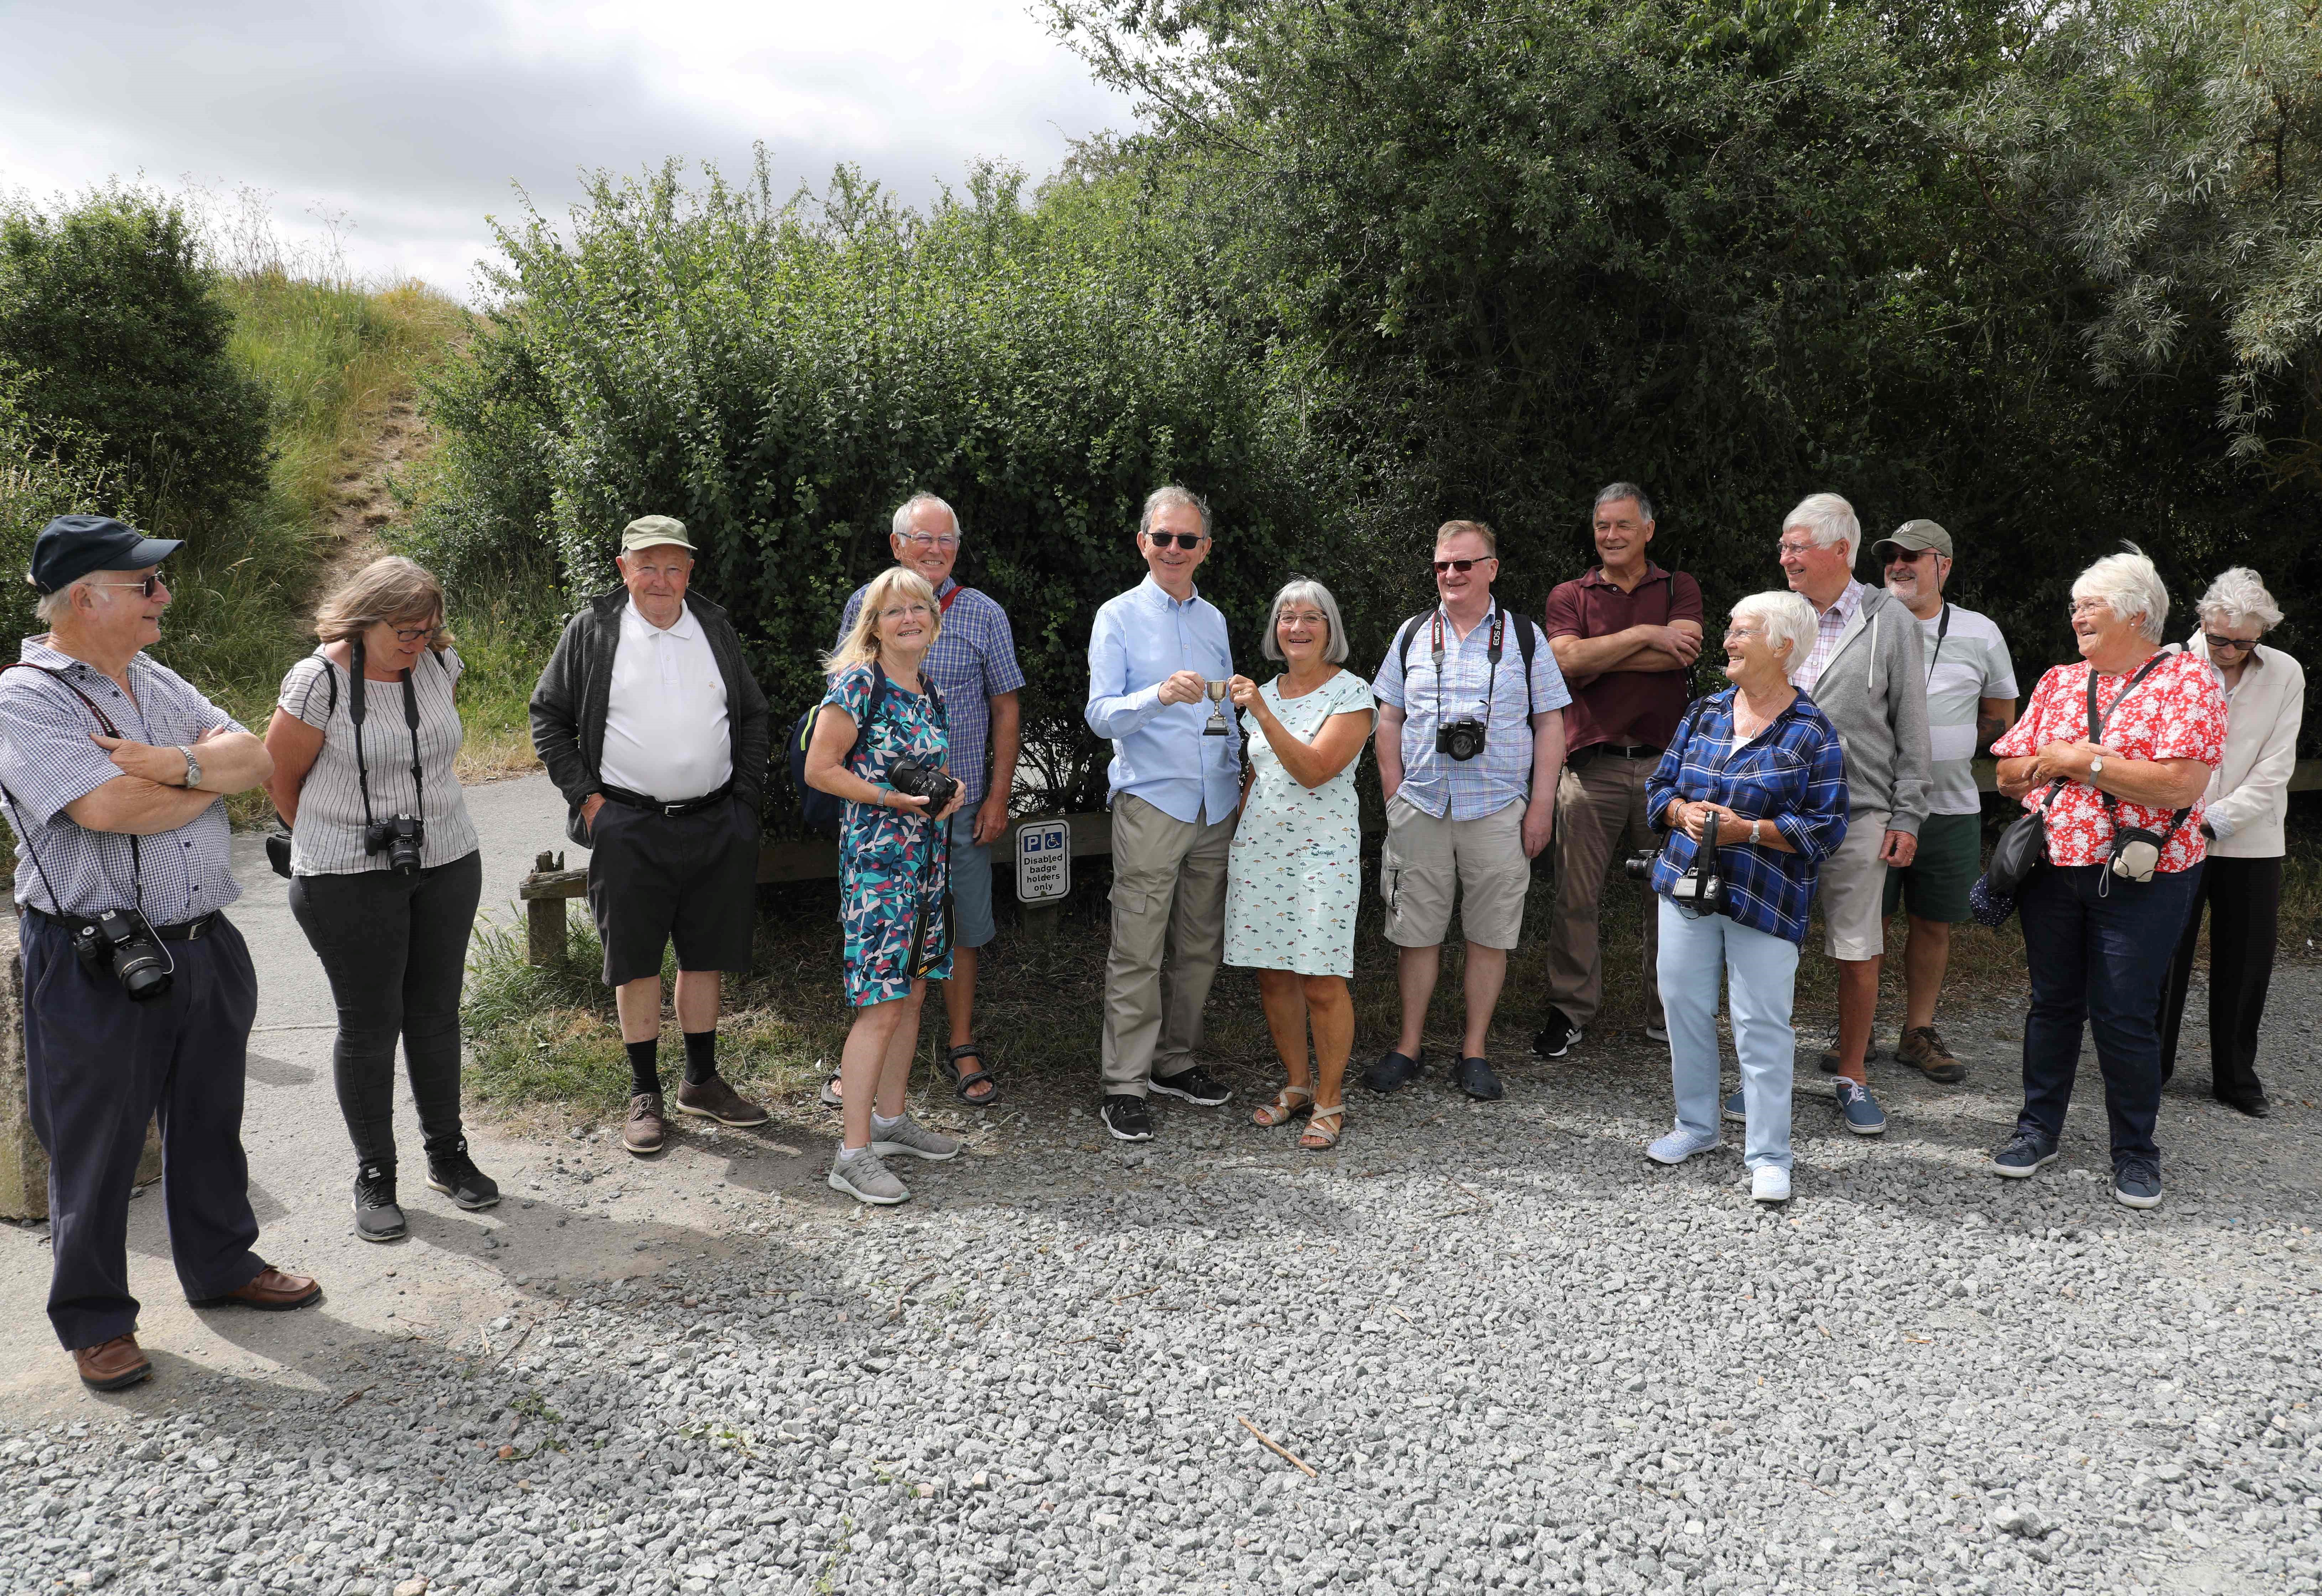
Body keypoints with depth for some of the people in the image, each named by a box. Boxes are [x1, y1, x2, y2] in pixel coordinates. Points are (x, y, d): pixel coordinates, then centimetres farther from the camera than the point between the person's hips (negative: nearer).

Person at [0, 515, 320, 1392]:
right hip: (96, 965, -7)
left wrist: (179, 763, -18)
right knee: (96, 1147, 8)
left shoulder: (159, 682, 11)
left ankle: (222, 1264, 38)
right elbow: (111, 808, -26)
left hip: (205, 946, 7)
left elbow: (254, 756, 3)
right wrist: (215, 775, -9)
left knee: (209, 1121, 20)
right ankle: (94, 1320, 24)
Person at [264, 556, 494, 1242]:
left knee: (437, 1013, 11)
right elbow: (280, 781, -3)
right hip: (351, 879, -4)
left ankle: (448, 1156, 25)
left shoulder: (440, 665, 2)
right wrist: (338, 843, 9)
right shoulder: (319, 682, -14)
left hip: (448, 864, 5)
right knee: (370, 1024, 3)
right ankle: (374, 1178, 17)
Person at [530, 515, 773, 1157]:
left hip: (716, 824, 3)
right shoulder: (590, 632, 0)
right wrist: (584, 794, -5)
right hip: (628, 827, -3)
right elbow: (547, 716, 4)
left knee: (705, 955, 11)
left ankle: (702, 1081, 25)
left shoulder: (716, 628, 9)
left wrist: (746, 796, 6)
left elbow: (754, 716, 15)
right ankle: (644, 1095, 15)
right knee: (636, 962, 3)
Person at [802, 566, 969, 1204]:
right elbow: (820, 769, -12)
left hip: (927, 855, 8)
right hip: (876, 855, -8)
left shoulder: (932, 693, 12)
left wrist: (950, 792, 4)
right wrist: (893, 798, -19)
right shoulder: (858, 684, -11)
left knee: (913, 992, 13)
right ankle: (854, 1153, -3)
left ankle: (892, 1120, 26)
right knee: (882, 1004, -9)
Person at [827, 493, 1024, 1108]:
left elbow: (1007, 709, 4)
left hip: (958, 801, -1)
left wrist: (999, 797, -2)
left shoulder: (984, 614, 1)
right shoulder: (865, 606, 4)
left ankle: (962, 1049, 22)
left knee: (960, 929, 7)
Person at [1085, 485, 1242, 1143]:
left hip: (1216, 807, 6)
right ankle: (1124, 1084, 0)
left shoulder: (1214, 620, 16)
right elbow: (1101, 715, -10)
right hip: (1150, 803, -5)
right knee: (1138, 950, -6)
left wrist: (1241, 777, 15)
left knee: (1200, 945, 10)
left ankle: (1174, 1062, 22)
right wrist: (1160, 695, -28)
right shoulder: (1118, 617, -1)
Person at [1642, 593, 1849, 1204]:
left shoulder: (1812, 733, -5)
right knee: (1683, 1004, 10)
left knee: (1762, 1025, -3)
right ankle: (1696, 1125, 28)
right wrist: (1683, 812, -8)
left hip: (1765, 899, -5)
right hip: (1685, 882, 5)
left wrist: (1747, 830, -17)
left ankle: (1769, 1157, 8)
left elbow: (1828, 827, -7)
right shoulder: (1704, 713, 9)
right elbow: (1659, 785, 14)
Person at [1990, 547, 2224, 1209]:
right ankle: (2040, 1127, 26)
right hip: (2052, 868, 5)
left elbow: (2181, 786, -19)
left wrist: (2083, 762, -15)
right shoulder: (2059, 681, 10)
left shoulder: (2187, 678, -6)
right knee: (2053, 1000, 12)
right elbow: (2008, 773, 8)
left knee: (2124, 1016, 0)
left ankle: (2135, 1150, 17)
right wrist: (2060, 762, -11)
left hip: (2140, 877, -4)